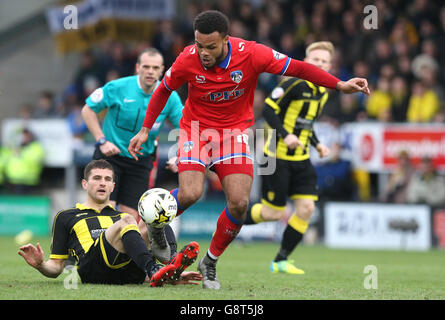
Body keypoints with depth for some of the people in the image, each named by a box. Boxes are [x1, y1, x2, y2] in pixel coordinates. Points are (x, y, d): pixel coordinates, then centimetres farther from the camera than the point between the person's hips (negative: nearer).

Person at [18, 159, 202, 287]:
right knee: (126, 222, -29)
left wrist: (172, 278, 11)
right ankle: (155, 271, -53)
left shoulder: (122, 216, 36)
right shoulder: (66, 217, 27)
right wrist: (40, 265, -3)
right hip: (92, 269, -3)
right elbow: (56, 267, 21)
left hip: (131, 273, 3)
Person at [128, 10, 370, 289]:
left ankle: (210, 263, 9)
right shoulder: (187, 60, -17)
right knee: (190, 194, -23)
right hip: (197, 128, -1)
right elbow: (164, 90, 3)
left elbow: (297, 68, -12)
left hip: (235, 130, 1)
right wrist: (145, 130, 4)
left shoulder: (251, 54, -20)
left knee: (239, 203, -14)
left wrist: (340, 85, -18)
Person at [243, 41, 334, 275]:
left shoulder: (323, 92, 11)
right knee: (274, 213, -4)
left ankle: (281, 261, 8)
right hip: (278, 157, -7)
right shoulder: (295, 84, -14)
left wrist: (317, 144, 9)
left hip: (300, 160, 7)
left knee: (306, 209, -4)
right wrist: (285, 135, -27)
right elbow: (268, 110, -16)